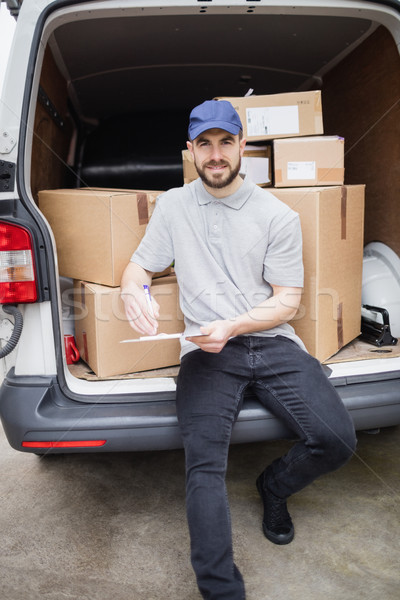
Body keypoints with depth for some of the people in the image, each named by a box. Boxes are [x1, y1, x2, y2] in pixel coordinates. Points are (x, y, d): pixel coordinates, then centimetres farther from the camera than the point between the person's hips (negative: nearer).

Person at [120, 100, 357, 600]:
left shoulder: (278, 215, 5)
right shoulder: (172, 206, 12)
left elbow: (287, 300, 1)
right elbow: (138, 266, 15)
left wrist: (232, 326, -16)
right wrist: (133, 291, -10)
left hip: (272, 340, 1)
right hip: (206, 351, 0)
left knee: (336, 441, -14)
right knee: (204, 467, -20)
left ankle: (273, 488, 19)